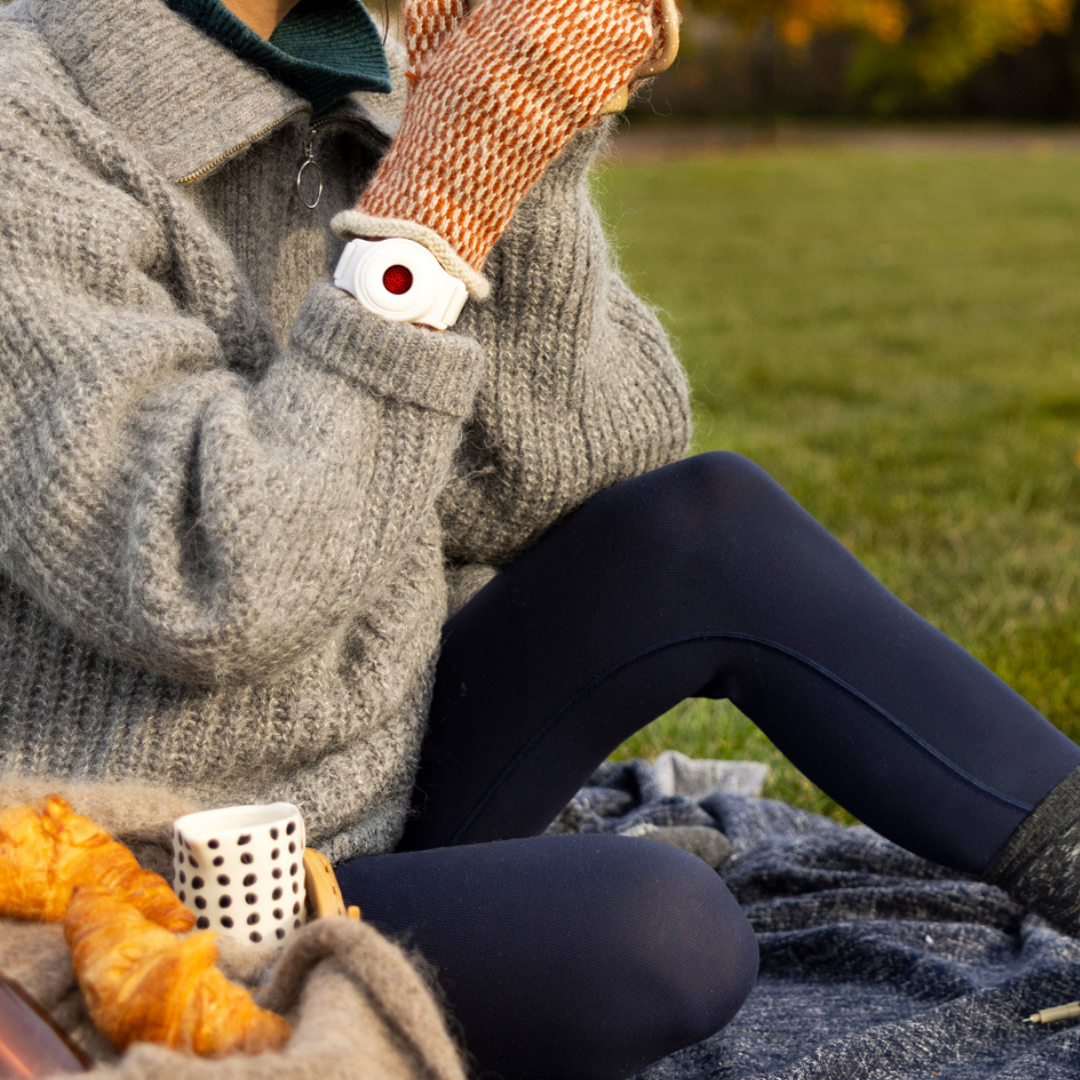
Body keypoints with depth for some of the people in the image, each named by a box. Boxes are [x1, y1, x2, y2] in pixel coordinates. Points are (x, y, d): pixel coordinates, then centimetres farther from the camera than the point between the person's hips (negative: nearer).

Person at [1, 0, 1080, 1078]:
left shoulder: (338, 100, 4)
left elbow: (513, 495, -1)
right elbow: (203, 594, -29)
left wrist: (513, 167, -15)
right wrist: (430, 219, -27)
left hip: (370, 811, 8)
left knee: (714, 523, -6)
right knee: (663, 929, -30)